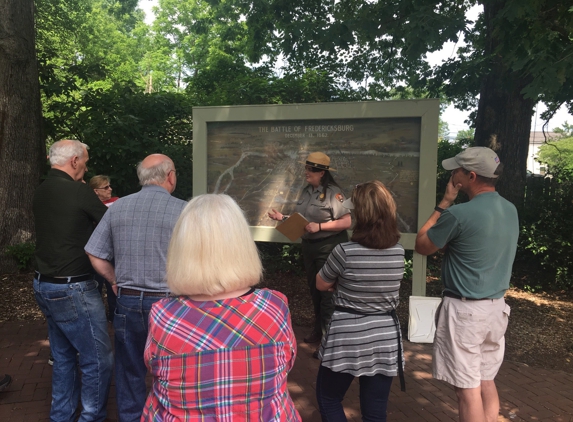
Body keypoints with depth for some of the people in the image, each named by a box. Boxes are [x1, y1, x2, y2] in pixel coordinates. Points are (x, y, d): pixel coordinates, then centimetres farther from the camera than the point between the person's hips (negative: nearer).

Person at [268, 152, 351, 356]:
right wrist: (283, 218, -1)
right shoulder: (307, 191, 7)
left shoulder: (333, 192, -16)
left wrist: (319, 226, -25)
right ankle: (318, 330, 37)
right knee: (314, 290, 19)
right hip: (309, 246, 8)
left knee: (327, 293, -2)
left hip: (329, 248, -8)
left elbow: (347, 222, -21)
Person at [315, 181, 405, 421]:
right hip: (385, 338, 5)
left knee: (328, 399, 18)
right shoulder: (398, 251, -3)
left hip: (348, 336, -4)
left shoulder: (345, 251, -18)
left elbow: (321, 285, -2)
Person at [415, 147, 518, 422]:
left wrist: (444, 204, -4)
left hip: (464, 310, -8)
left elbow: (421, 246, -7)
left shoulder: (459, 214, -21)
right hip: (496, 307, 8)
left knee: (467, 388, 4)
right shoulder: (510, 210, 5)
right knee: (486, 382, 20)